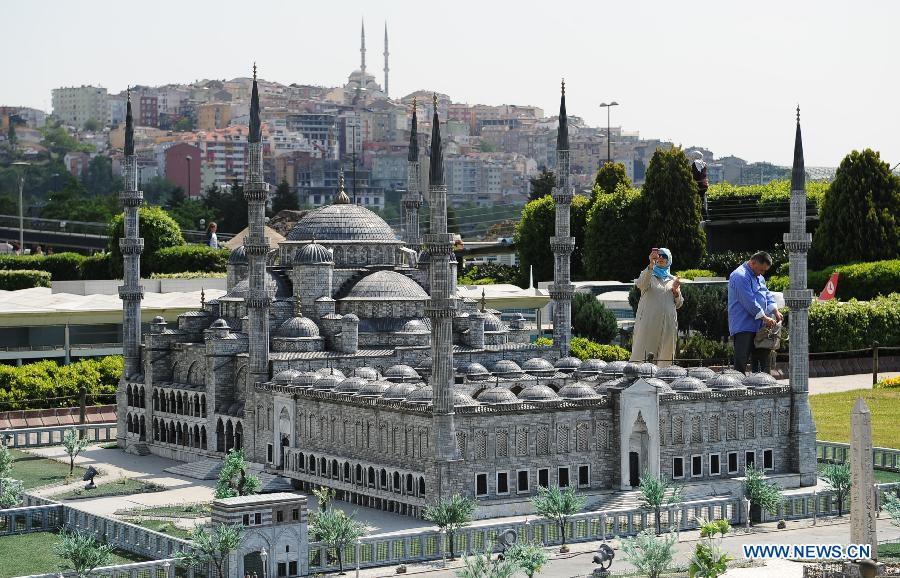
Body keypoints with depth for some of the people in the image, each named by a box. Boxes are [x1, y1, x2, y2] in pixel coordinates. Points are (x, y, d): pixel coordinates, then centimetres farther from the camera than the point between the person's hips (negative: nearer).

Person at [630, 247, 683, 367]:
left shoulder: (673, 280, 19)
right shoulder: (647, 274, 9)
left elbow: (679, 304, 20)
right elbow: (641, 285, -16)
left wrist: (675, 291, -1)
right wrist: (651, 264, -28)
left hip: (667, 323, 3)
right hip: (648, 321, -3)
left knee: (665, 355, -1)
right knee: (641, 353, -9)